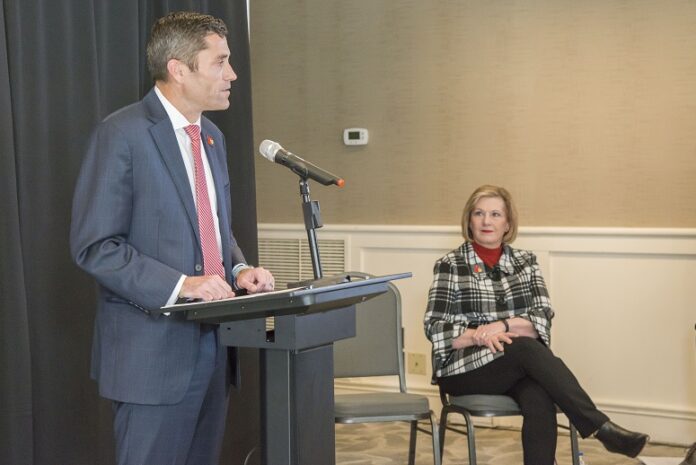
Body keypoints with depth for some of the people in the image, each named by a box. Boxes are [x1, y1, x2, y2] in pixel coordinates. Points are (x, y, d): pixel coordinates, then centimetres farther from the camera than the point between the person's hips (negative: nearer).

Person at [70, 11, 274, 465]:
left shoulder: (212, 137, 14)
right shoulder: (123, 134, -12)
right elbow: (94, 246, -15)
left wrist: (239, 268, 2)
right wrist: (178, 285, -23)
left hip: (213, 341, 8)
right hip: (154, 348, -7)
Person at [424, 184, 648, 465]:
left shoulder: (525, 262, 14)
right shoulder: (450, 265, 5)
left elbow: (542, 318, 3)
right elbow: (435, 327, -3)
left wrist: (503, 325, -15)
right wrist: (478, 335, -20)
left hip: (521, 364, 2)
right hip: (466, 369, -2)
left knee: (539, 400, -34)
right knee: (527, 348, -33)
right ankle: (602, 428, -35)